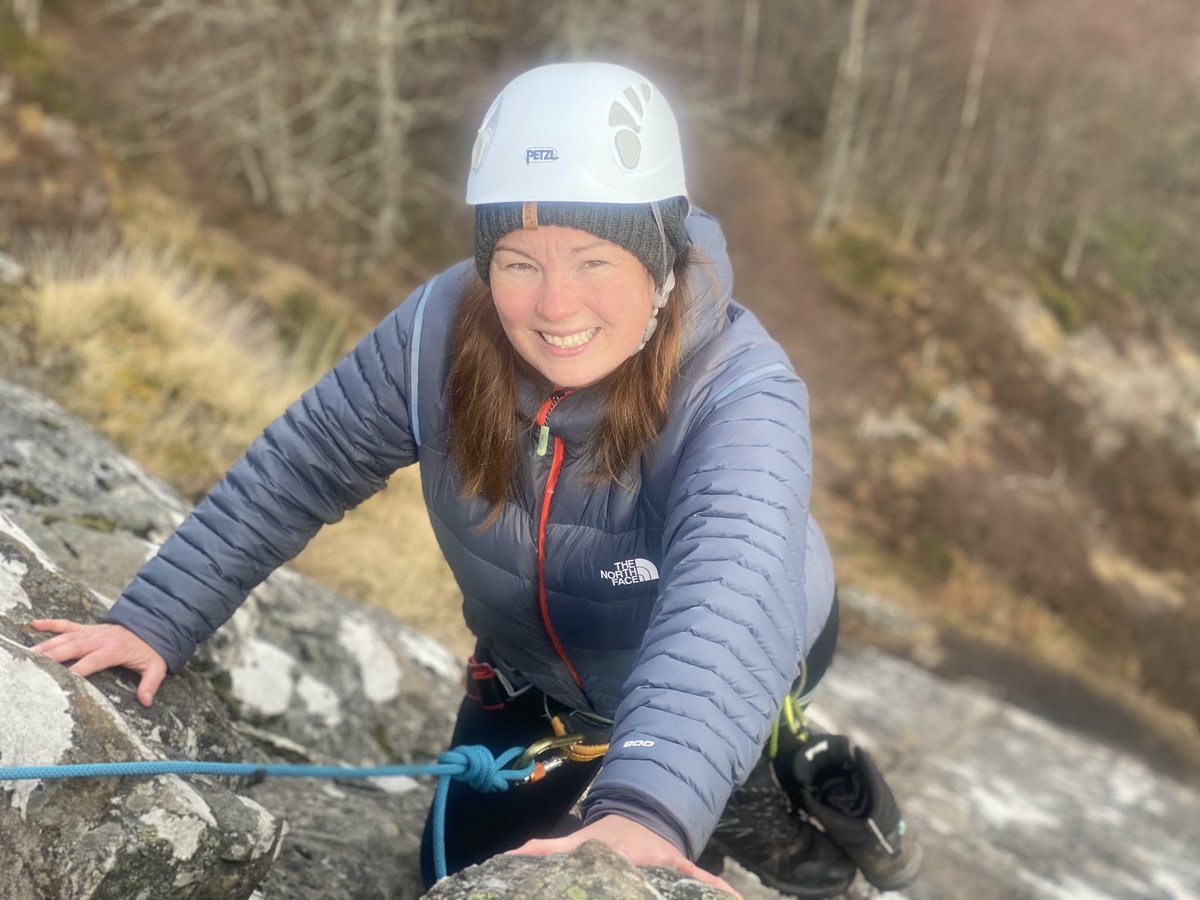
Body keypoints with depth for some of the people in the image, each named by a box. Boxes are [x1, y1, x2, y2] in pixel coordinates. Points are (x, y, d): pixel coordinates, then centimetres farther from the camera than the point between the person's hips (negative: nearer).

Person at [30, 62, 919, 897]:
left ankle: (763, 790, 15)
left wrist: (647, 813, -73)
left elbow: (733, 599, -57)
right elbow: (293, 471, -16)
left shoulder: (742, 393, -39)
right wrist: (153, 620, -24)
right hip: (535, 668, 4)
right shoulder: (439, 333, -28)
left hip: (733, 671, -3)